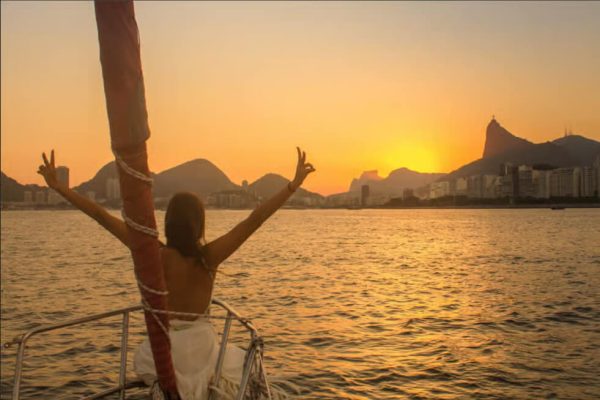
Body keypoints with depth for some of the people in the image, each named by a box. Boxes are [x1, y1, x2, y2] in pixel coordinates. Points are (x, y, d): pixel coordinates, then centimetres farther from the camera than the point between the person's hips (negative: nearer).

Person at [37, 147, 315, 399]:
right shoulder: (209, 257, -16)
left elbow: (104, 217, -16)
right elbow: (255, 220, -19)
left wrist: (58, 186, -12)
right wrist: (293, 184, -19)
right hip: (201, 346, -1)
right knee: (241, 362, 31)